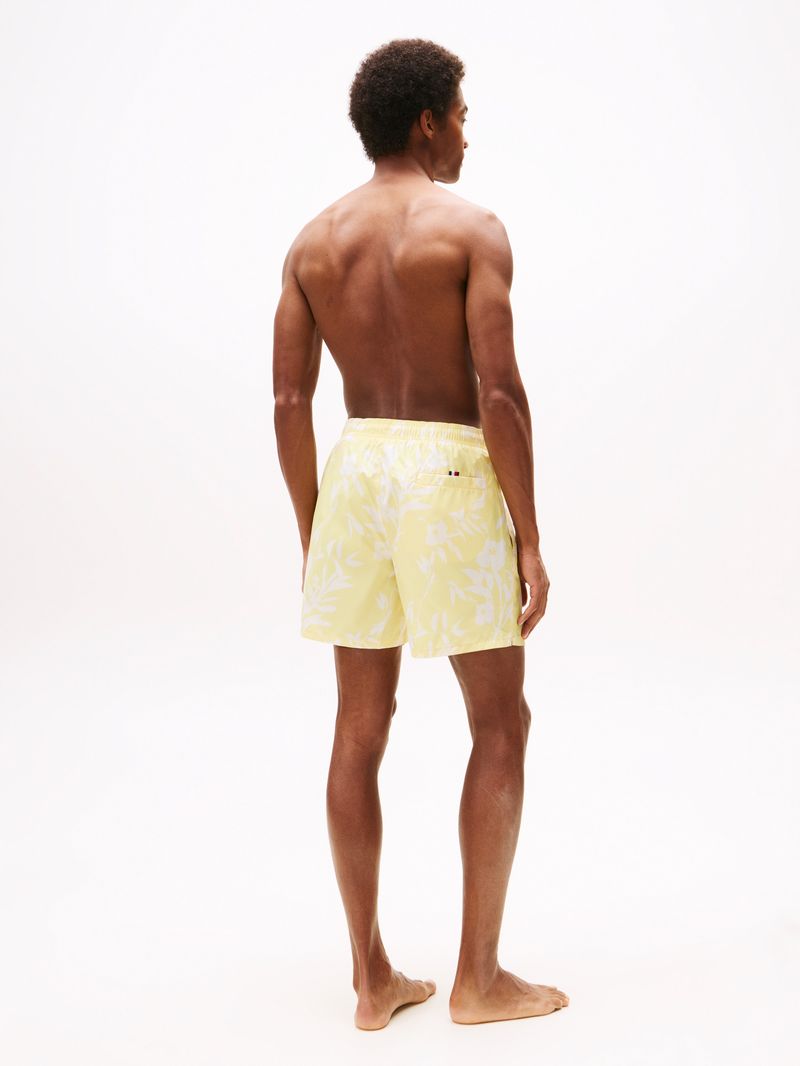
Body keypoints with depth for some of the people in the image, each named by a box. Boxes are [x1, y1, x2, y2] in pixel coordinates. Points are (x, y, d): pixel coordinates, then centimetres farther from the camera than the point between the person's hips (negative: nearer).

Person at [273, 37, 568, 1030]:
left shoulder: (313, 241, 9)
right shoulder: (471, 227, -7)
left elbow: (289, 403, 6)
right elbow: (499, 392, -15)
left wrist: (312, 536, 13)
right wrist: (529, 540, -10)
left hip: (355, 471, 6)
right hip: (450, 475, -5)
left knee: (360, 730, 10)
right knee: (500, 724, 7)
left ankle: (372, 976, 16)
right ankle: (478, 975, 11)